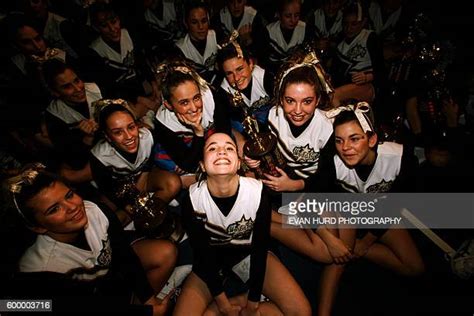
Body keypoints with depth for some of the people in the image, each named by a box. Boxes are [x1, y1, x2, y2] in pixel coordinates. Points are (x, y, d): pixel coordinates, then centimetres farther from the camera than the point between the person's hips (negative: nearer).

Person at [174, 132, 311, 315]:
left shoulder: (257, 192, -25)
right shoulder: (192, 199, -24)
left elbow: (260, 247, -16)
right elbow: (203, 253, -14)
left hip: (249, 252, 1)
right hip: (211, 259, -1)